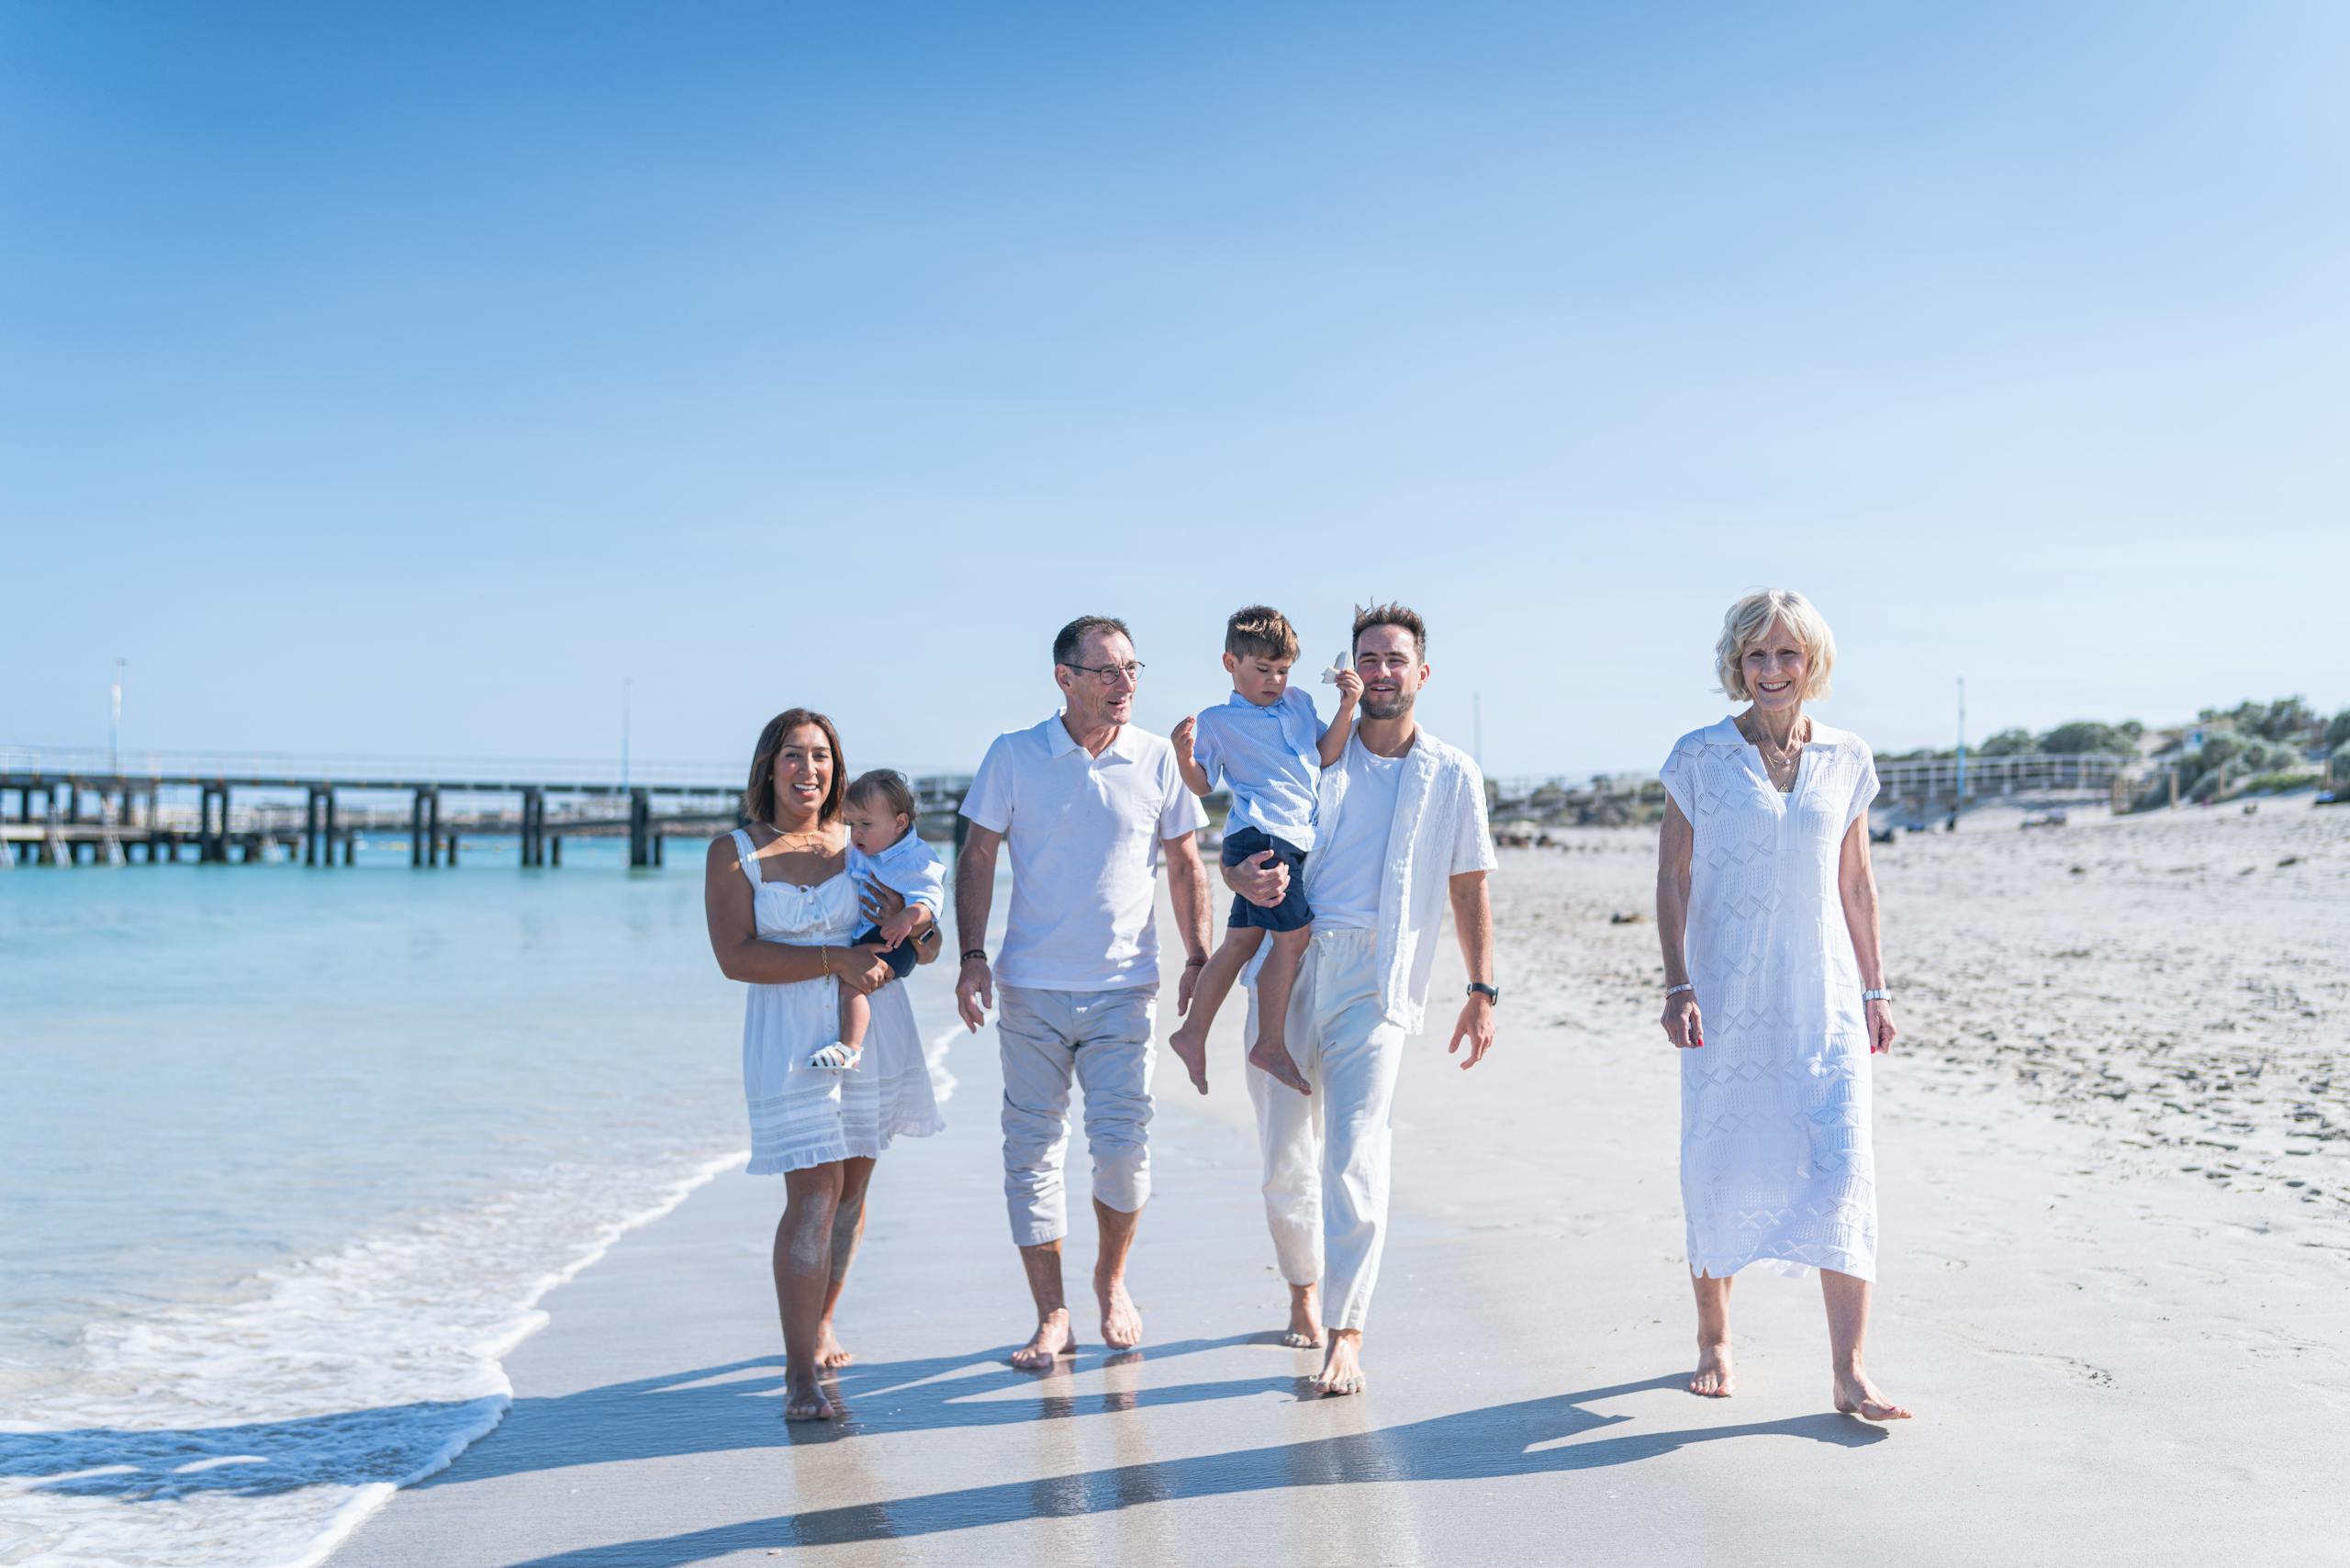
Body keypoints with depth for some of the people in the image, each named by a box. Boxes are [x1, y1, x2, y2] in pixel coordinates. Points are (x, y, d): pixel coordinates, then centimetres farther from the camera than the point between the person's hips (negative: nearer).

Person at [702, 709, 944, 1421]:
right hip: (792, 1039, -4)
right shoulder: (734, 853, 0)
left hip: (874, 1034, 4)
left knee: (852, 1189, 10)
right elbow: (736, 956, -12)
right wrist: (835, 961, -20)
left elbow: (930, 948, 11)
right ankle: (800, 1370, -5)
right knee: (813, 1196, -11)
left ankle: (821, 1324, 30)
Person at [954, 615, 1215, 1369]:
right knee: (1031, 1149, 3)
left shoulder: (1159, 760, 3)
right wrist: (972, 955, -6)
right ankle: (1051, 1315, 15)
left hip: (1123, 987, 0)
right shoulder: (1013, 756, 0)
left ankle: (1112, 1279, 23)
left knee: (1124, 1143, -5)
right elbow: (977, 858, 3)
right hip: (1032, 988, 0)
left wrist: (1199, 957, 2)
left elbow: (1185, 866, 10)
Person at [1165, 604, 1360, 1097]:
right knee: (1295, 933, -12)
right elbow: (1201, 783, 0)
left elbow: (1326, 754, 15)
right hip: (1259, 832, -7)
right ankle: (1271, 1045, -3)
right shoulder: (1217, 721, 2)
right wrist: (1184, 754, -20)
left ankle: (1192, 1034, 17)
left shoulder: (1298, 702, 19)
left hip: (1294, 839, 7)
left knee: (1242, 940, 9)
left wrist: (1347, 707, 3)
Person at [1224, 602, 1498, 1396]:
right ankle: (1303, 1291, 33)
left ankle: (1344, 1338, -8)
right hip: (1288, 967, 2)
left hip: (1375, 981, -2)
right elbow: (1241, 851, 10)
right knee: (1285, 1162, 8)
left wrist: (1482, 989, 8)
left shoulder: (1452, 775, 9)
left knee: (1356, 1159, -13)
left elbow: (1468, 889, 13)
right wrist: (1246, 877, -14)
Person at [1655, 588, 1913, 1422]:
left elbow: (1856, 884, 12)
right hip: (1727, 997, -1)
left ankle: (1849, 1374, -5)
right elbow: (1672, 877, -2)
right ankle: (1714, 1341, 26)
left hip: (1824, 994, 2)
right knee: (1718, 1167, 6)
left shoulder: (1846, 759, 6)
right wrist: (1676, 986, -9)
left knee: (1842, 1166, -8)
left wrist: (1874, 989, 11)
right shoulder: (1701, 756, -2)